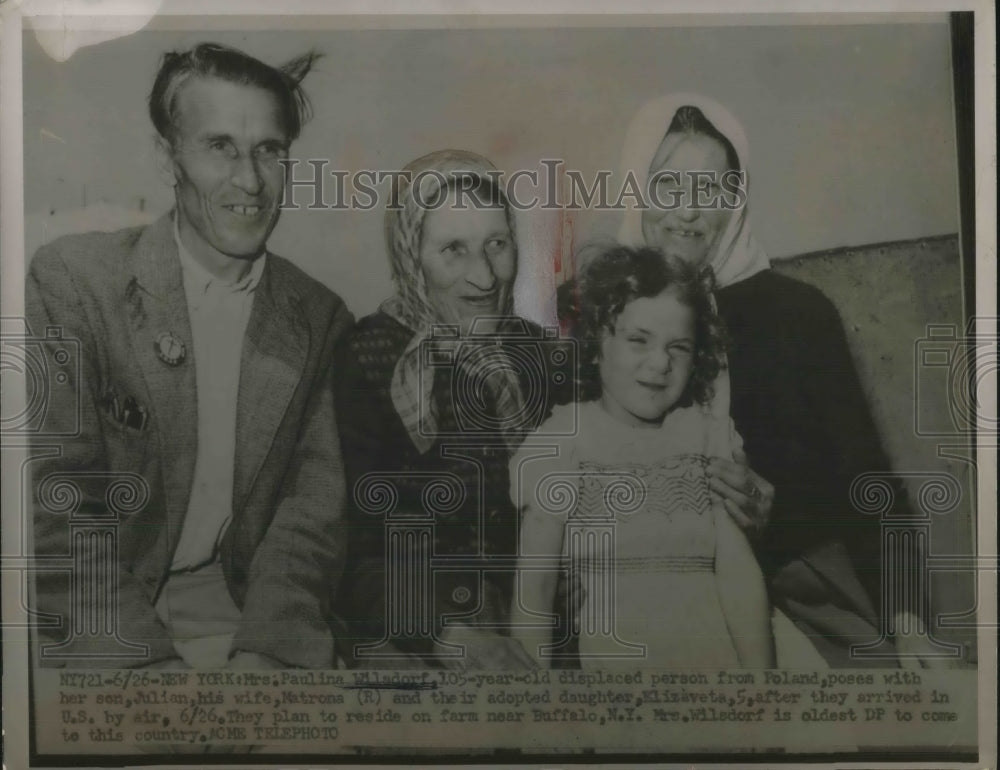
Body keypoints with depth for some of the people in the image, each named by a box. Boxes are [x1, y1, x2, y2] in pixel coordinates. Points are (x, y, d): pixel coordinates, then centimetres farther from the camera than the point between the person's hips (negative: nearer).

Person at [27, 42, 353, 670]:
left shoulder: (320, 317, 2)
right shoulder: (73, 279, -8)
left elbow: (313, 506, -1)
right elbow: (50, 503, -11)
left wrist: (266, 647, -15)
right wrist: (144, 657, -19)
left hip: (233, 604, 3)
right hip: (93, 620, -2)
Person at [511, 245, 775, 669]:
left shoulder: (708, 430, 9)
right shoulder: (561, 441, 2)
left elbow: (738, 573, 5)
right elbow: (535, 585, 0)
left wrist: (760, 665, -7)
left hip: (716, 650, 3)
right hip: (609, 655, -3)